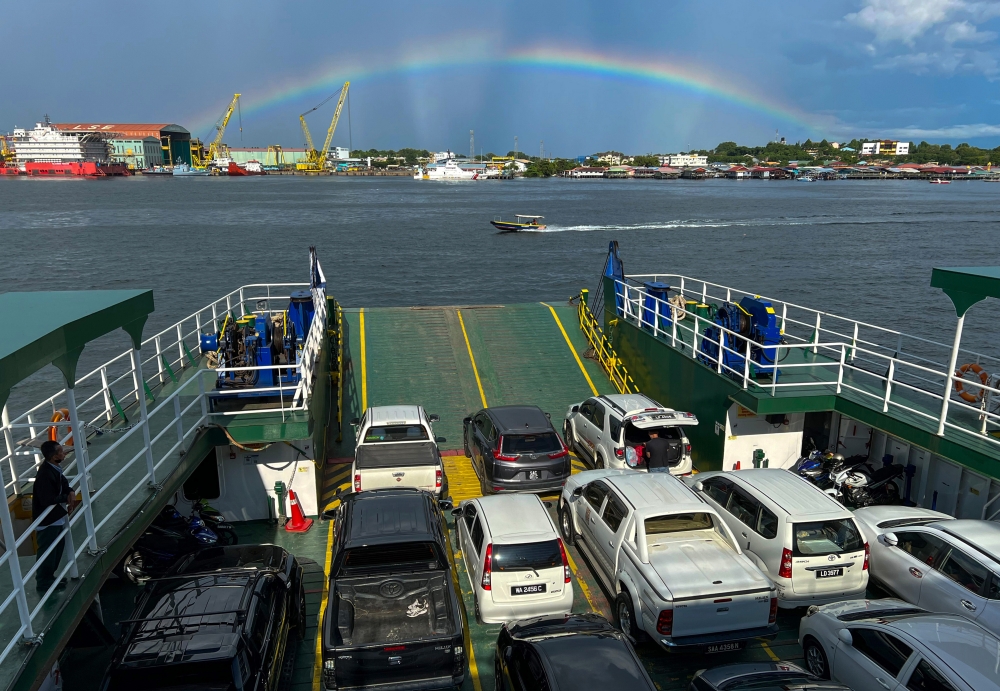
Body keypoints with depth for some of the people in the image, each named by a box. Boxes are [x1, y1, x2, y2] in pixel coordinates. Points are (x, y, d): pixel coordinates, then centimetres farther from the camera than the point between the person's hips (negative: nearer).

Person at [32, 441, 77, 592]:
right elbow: (48, 500, -32)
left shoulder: (54, 469, 1)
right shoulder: (45, 474, -29)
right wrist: (67, 498, -18)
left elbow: (64, 484, 14)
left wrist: (71, 493, -7)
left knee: (57, 549, 21)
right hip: (47, 520, -10)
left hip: (56, 517, 10)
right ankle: (44, 582, 18)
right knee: (47, 552, 4)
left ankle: (49, 577, 35)